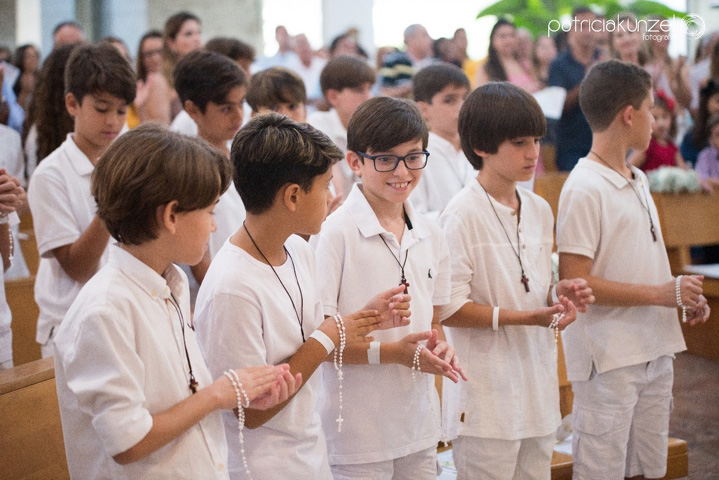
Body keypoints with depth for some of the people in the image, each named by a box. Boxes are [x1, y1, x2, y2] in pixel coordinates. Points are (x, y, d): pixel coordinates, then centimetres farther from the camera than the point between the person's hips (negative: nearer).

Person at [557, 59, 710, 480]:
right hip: (608, 361, -8)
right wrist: (661, 294, -19)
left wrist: (684, 295, 4)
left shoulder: (638, 181, 13)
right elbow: (574, 281, -20)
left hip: (654, 350, 9)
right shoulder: (585, 189, -15)